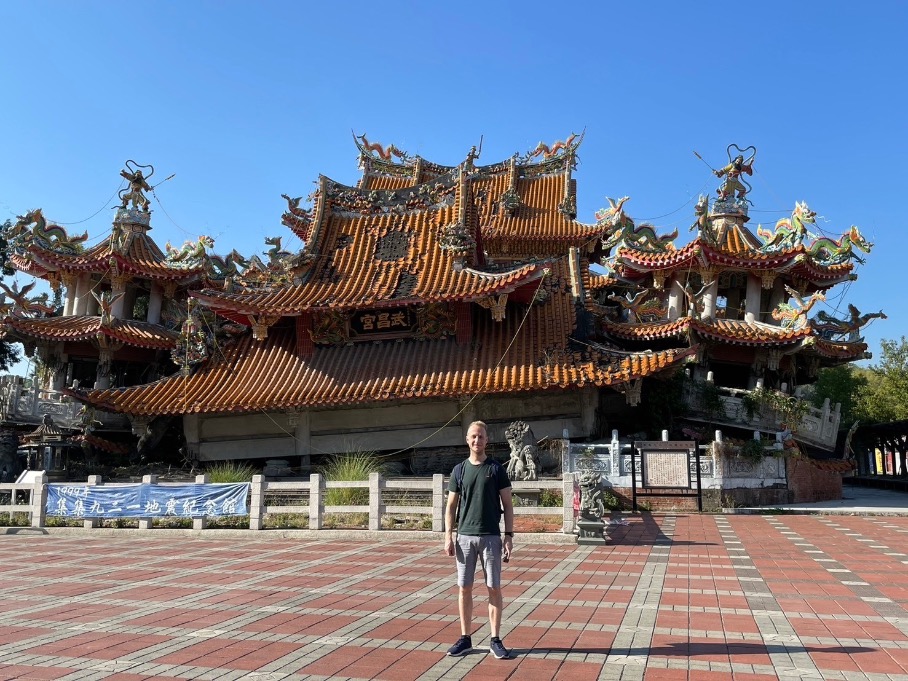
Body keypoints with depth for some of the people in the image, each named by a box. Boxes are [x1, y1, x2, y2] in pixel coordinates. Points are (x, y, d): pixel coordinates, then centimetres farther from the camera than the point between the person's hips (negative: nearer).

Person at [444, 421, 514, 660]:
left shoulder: (496, 469, 0)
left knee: (494, 588, 3)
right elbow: (451, 506, 7)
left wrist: (509, 536, -5)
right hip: (464, 537, 2)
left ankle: (495, 640, 13)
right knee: (465, 589, 7)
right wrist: (448, 536, -1)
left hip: (491, 537, -1)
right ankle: (465, 638, 19)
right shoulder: (459, 470, 5)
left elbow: (507, 505, 2)